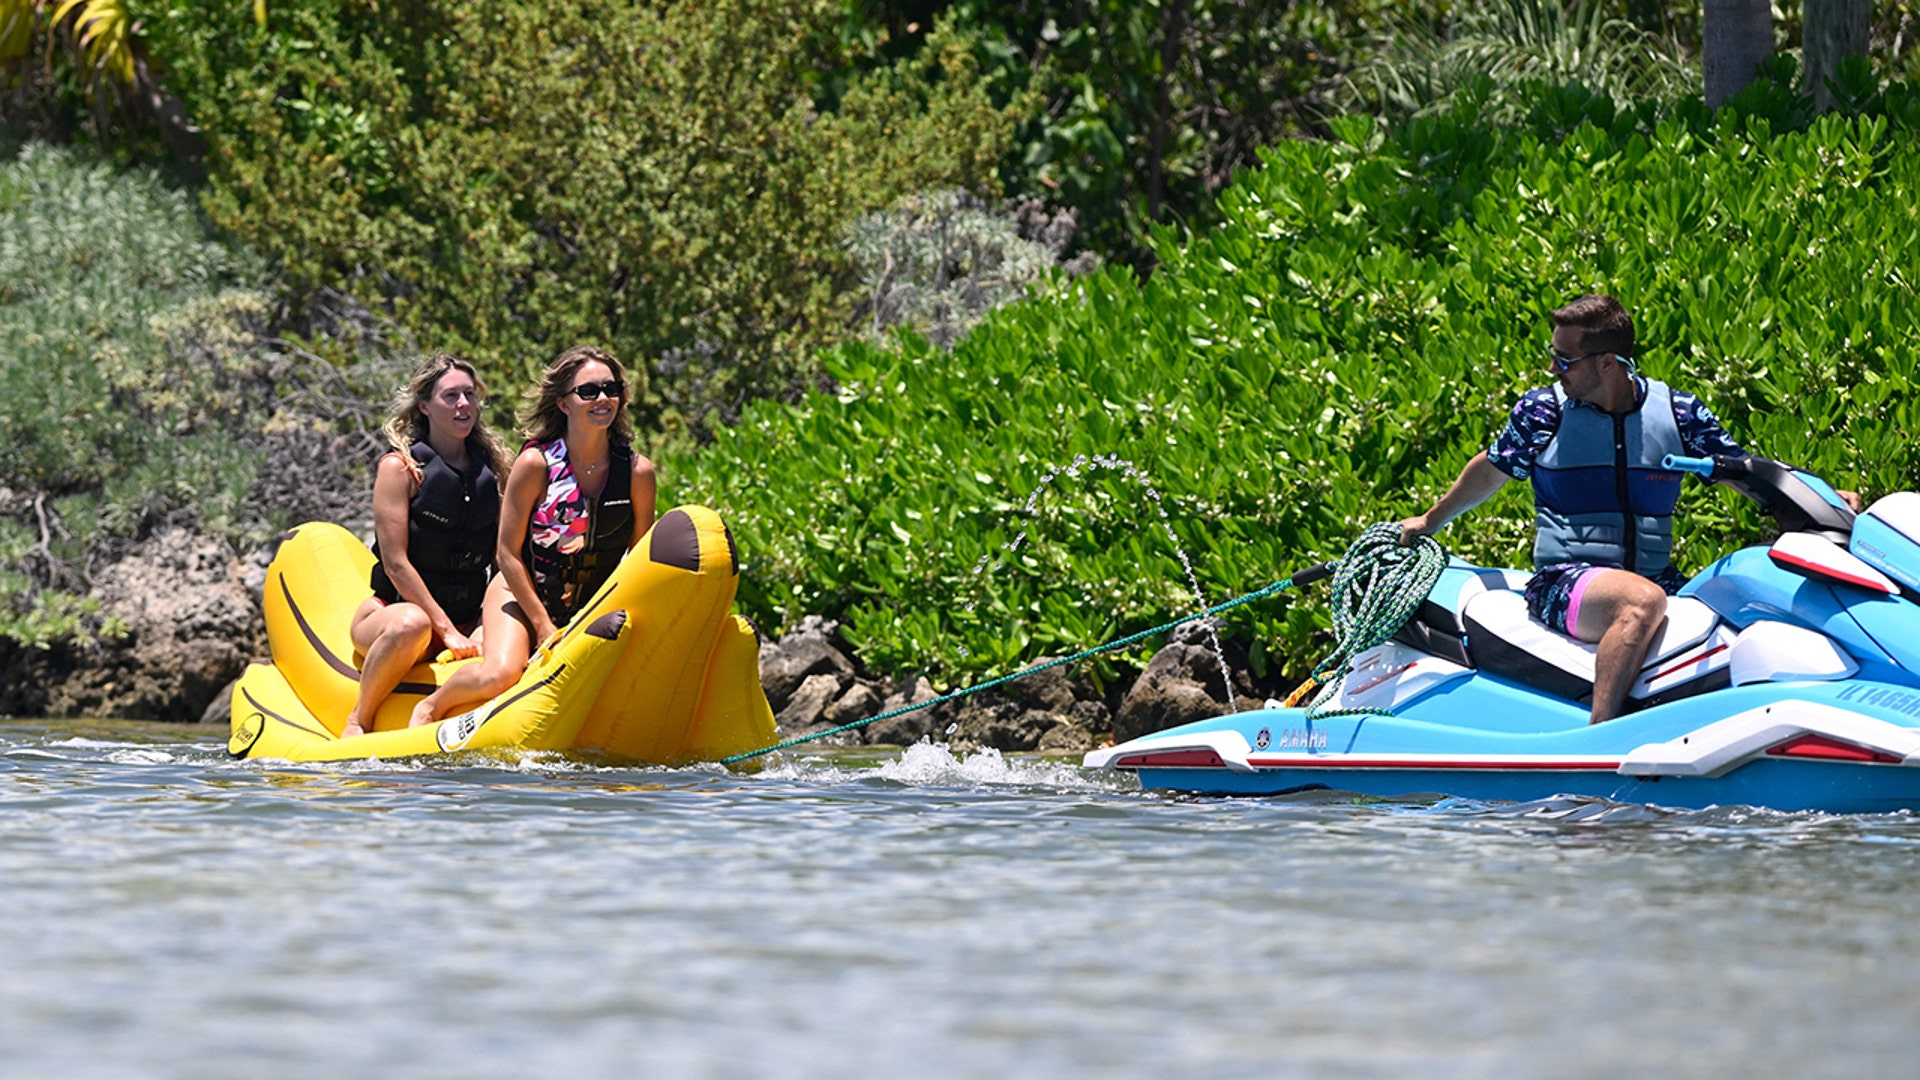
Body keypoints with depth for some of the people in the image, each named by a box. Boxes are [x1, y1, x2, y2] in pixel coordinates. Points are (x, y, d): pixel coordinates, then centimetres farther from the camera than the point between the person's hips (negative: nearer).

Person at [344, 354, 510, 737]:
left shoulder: (492, 470, 9)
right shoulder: (399, 467, -7)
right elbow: (396, 563, -14)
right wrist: (445, 629, -19)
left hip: (467, 618, 4)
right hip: (392, 609, -4)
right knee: (412, 624, -41)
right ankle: (359, 720, -19)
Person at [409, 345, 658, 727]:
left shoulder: (638, 471, -9)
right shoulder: (535, 463, -17)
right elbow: (507, 552, -12)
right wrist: (543, 625, -14)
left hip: (593, 608, 4)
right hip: (521, 595, -4)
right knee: (499, 674, -31)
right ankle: (430, 707, 0)